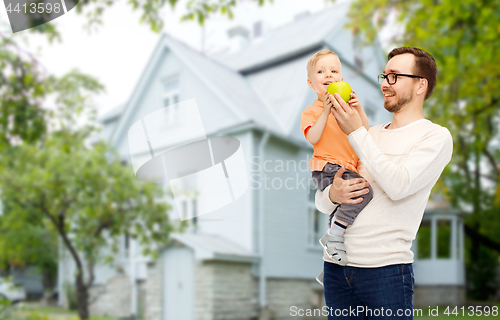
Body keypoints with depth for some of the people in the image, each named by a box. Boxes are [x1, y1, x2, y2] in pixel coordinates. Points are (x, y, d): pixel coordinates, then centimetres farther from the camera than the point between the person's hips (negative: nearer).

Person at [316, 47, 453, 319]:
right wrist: (333, 194, -8)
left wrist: (356, 133, -13)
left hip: (385, 268, -5)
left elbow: (398, 185, -17)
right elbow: (321, 201, 16)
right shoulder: (370, 135, 17)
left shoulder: (436, 136, 1)